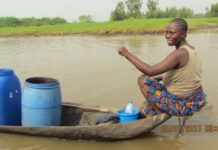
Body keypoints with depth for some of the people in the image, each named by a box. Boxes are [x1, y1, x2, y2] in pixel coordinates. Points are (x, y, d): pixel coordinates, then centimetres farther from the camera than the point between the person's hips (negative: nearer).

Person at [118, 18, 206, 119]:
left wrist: (128, 54, -20)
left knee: (143, 80, 0)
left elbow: (150, 71, -27)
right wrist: (158, 77, 10)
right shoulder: (191, 50, 5)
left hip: (182, 105, -9)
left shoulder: (179, 54, -23)